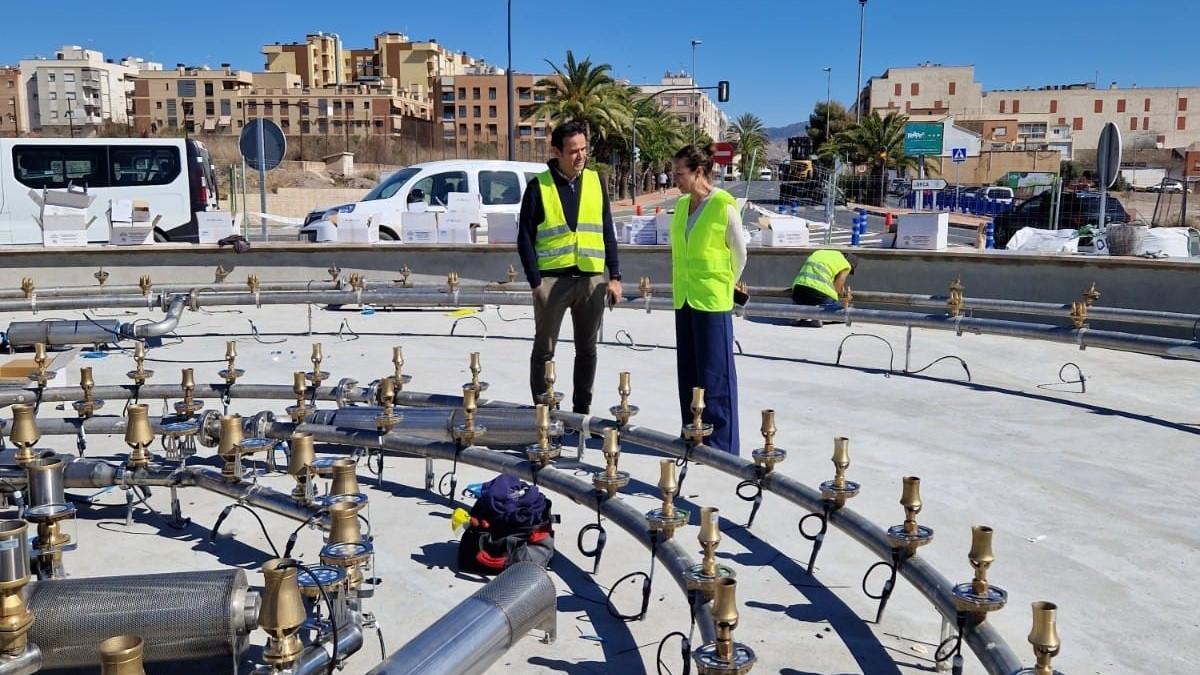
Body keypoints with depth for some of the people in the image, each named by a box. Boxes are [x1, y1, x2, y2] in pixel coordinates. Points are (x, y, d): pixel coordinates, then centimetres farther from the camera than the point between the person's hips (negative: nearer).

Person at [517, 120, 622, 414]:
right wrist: (535, 281, -9)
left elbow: (607, 232, 10)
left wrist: (615, 276, 4)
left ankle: (581, 410, 22)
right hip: (552, 279, -3)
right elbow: (525, 238, -2)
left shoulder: (595, 181, 7)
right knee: (544, 350, 5)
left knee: (587, 349, 10)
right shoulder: (538, 186, -3)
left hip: (591, 279, 3)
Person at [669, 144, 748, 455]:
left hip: (712, 302, -7)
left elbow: (739, 256, -3)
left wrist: (720, 288, 6)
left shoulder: (724, 206, -12)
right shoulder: (681, 205, 8)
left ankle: (721, 444, 7)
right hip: (684, 300, 7)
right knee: (689, 372, 13)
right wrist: (684, 287, 15)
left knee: (715, 373, -1)